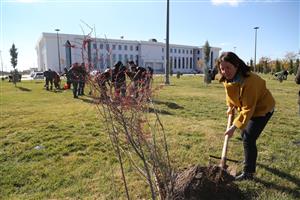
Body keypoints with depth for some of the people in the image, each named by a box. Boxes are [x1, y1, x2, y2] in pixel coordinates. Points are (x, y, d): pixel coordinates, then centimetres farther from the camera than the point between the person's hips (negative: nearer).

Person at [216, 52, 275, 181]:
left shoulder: (249, 81, -38)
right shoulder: (227, 79, -12)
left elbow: (248, 109, -36)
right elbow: (230, 94, 12)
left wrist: (234, 127, -37)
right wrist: (231, 106, 7)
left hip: (262, 109, -9)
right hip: (247, 107, 9)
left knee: (248, 139, -12)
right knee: (244, 134, 21)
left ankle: (248, 173, 3)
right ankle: (250, 159, 46)